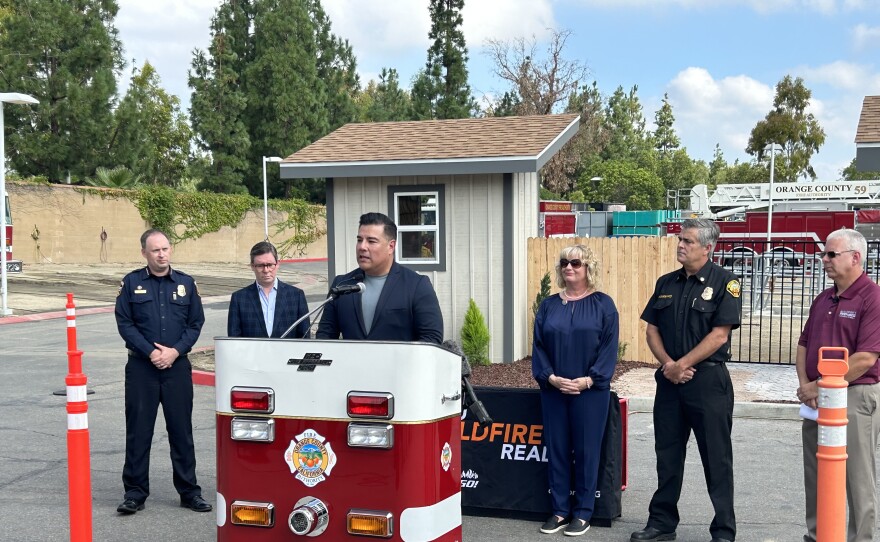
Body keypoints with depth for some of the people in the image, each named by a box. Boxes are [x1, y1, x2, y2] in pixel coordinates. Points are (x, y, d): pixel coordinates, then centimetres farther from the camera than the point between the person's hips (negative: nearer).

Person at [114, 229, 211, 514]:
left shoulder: (185, 283, 7)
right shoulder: (131, 283, 3)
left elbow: (196, 323, 5)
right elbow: (124, 323, -1)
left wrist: (175, 351, -9)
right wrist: (150, 352, -11)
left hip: (177, 365, 1)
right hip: (141, 366, -1)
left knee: (182, 430, 5)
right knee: (138, 431, 3)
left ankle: (189, 491, 14)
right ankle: (135, 493, 13)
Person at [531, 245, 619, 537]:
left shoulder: (603, 304, 1)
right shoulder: (549, 305, 9)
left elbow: (609, 347, -5)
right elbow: (538, 346, 6)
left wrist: (588, 379, -14)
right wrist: (550, 377, -9)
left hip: (590, 391, -3)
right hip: (553, 390, 3)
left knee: (586, 450, 2)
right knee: (556, 449, 7)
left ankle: (583, 513, 13)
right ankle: (560, 510, 17)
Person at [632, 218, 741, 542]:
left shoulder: (723, 282, -7)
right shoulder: (666, 283, 11)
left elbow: (719, 335, -13)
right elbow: (652, 330, 9)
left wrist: (682, 364, -14)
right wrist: (667, 364, -7)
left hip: (708, 379, -5)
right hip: (669, 380, 6)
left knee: (716, 459, 2)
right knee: (667, 455, 12)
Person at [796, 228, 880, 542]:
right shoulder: (823, 300, 13)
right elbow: (804, 345, 17)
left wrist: (821, 386, -15)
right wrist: (804, 385, 0)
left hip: (855, 397, -8)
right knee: (815, 474, 14)